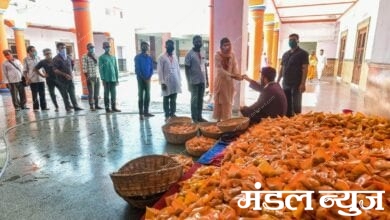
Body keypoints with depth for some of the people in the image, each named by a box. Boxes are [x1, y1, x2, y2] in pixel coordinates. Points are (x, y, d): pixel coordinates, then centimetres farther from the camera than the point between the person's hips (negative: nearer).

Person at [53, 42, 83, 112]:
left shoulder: (68, 57, 10)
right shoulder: (56, 59, -6)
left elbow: (71, 66, 25)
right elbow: (55, 70, -13)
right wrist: (65, 75, -19)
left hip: (70, 78, 4)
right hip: (63, 79, -4)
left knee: (72, 93, 4)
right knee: (65, 94, 3)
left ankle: (75, 106, 8)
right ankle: (68, 108, 9)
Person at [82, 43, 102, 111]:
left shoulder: (95, 56, 15)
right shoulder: (85, 56, -5)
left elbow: (97, 64, 5)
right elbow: (84, 68, -11)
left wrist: (93, 57, -5)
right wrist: (87, 78, -15)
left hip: (97, 76, 6)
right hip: (90, 77, -6)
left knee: (97, 92, 9)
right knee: (91, 92, -2)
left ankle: (96, 105, 17)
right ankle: (91, 106, 5)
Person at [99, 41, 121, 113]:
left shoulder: (113, 57, 14)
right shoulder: (101, 57, -1)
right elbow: (101, 69, -6)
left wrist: (117, 78, 10)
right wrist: (103, 79, -12)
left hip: (113, 79, 5)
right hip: (107, 79, -4)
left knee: (114, 94, 7)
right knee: (107, 94, 1)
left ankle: (114, 107, 16)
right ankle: (107, 108, 7)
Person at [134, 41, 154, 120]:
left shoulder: (150, 58, 11)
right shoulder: (137, 57, -1)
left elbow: (151, 69, 9)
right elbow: (137, 69, -6)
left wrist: (149, 77, -6)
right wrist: (144, 78, -10)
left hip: (148, 79, 4)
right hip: (141, 79, -4)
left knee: (147, 96, 6)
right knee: (141, 96, -4)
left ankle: (146, 112, 15)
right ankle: (141, 114, -2)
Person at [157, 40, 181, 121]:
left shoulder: (175, 57, 12)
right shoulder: (162, 57, -3)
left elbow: (178, 69, 13)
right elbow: (160, 71, -6)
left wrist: (179, 81, 9)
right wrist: (162, 82, -12)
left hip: (175, 82, 4)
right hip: (166, 82, -4)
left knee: (173, 99, 8)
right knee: (166, 99, 5)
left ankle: (172, 114, 18)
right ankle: (167, 115, 12)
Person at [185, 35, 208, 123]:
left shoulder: (202, 54, 11)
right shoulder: (189, 54, -9)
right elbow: (187, 69, -10)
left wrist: (206, 79, 13)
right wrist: (189, 81, -14)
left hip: (202, 80, 6)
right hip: (194, 81, -6)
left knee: (200, 99, 11)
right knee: (194, 99, 2)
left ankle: (199, 117, 21)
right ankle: (194, 118, 11)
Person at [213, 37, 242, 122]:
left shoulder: (232, 55, 0)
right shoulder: (217, 55, -13)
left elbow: (235, 68, -2)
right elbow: (220, 70, -22)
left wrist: (238, 76, -24)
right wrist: (232, 75, -32)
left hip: (229, 82, 4)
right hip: (220, 81, -4)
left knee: (228, 102, 9)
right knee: (219, 101, 5)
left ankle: (227, 119, 20)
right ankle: (218, 119, 16)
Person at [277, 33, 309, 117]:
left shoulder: (303, 53, -1)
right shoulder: (285, 54, 16)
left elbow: (305, 69, -8)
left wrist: (303, 83, -17)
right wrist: (277, 81, 12)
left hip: (297, 84, -5)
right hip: (285, 84, 5)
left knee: (296, 105, -1)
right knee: (287, 105, 9)